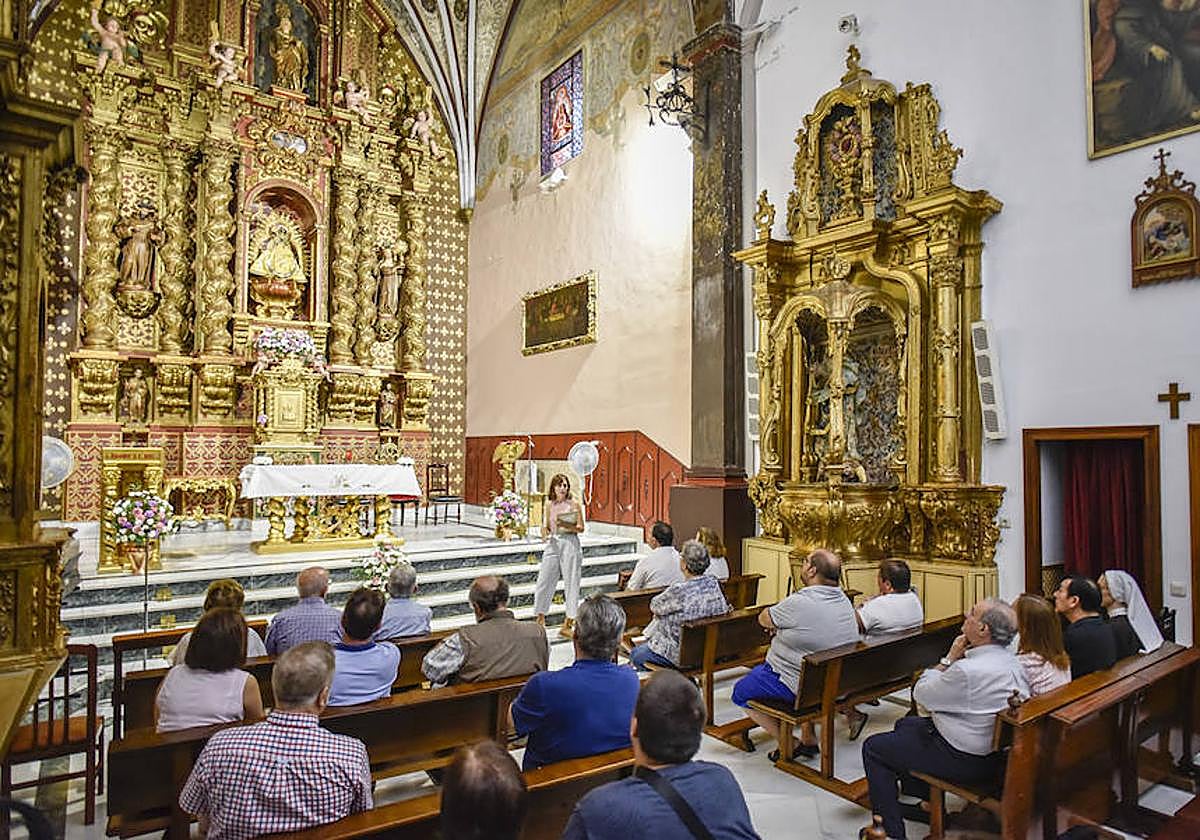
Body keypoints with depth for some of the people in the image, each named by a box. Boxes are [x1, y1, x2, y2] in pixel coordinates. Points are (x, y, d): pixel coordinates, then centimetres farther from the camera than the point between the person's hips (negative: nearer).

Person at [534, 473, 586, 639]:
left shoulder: (574, 505, 1)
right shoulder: (549, 506, 11)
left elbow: (581, 528, -2)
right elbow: (547, 527, 17)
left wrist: (566, 525, -19)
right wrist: (545, 531, -6)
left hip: (570, 544, -3)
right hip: (553, 544, 3)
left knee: (571, 583, -1)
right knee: (544, 581, -1)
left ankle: (567, 625, 7)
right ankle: (540, 621, 12)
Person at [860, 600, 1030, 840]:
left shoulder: (968, 671, -33)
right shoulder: (1010, 660, -3)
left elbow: (920, 693, -15)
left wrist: (949, 659, -12)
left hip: (965, 761, -9)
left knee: (873, 748, 3)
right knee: (905, 724, 28)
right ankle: (925, 802, 35)